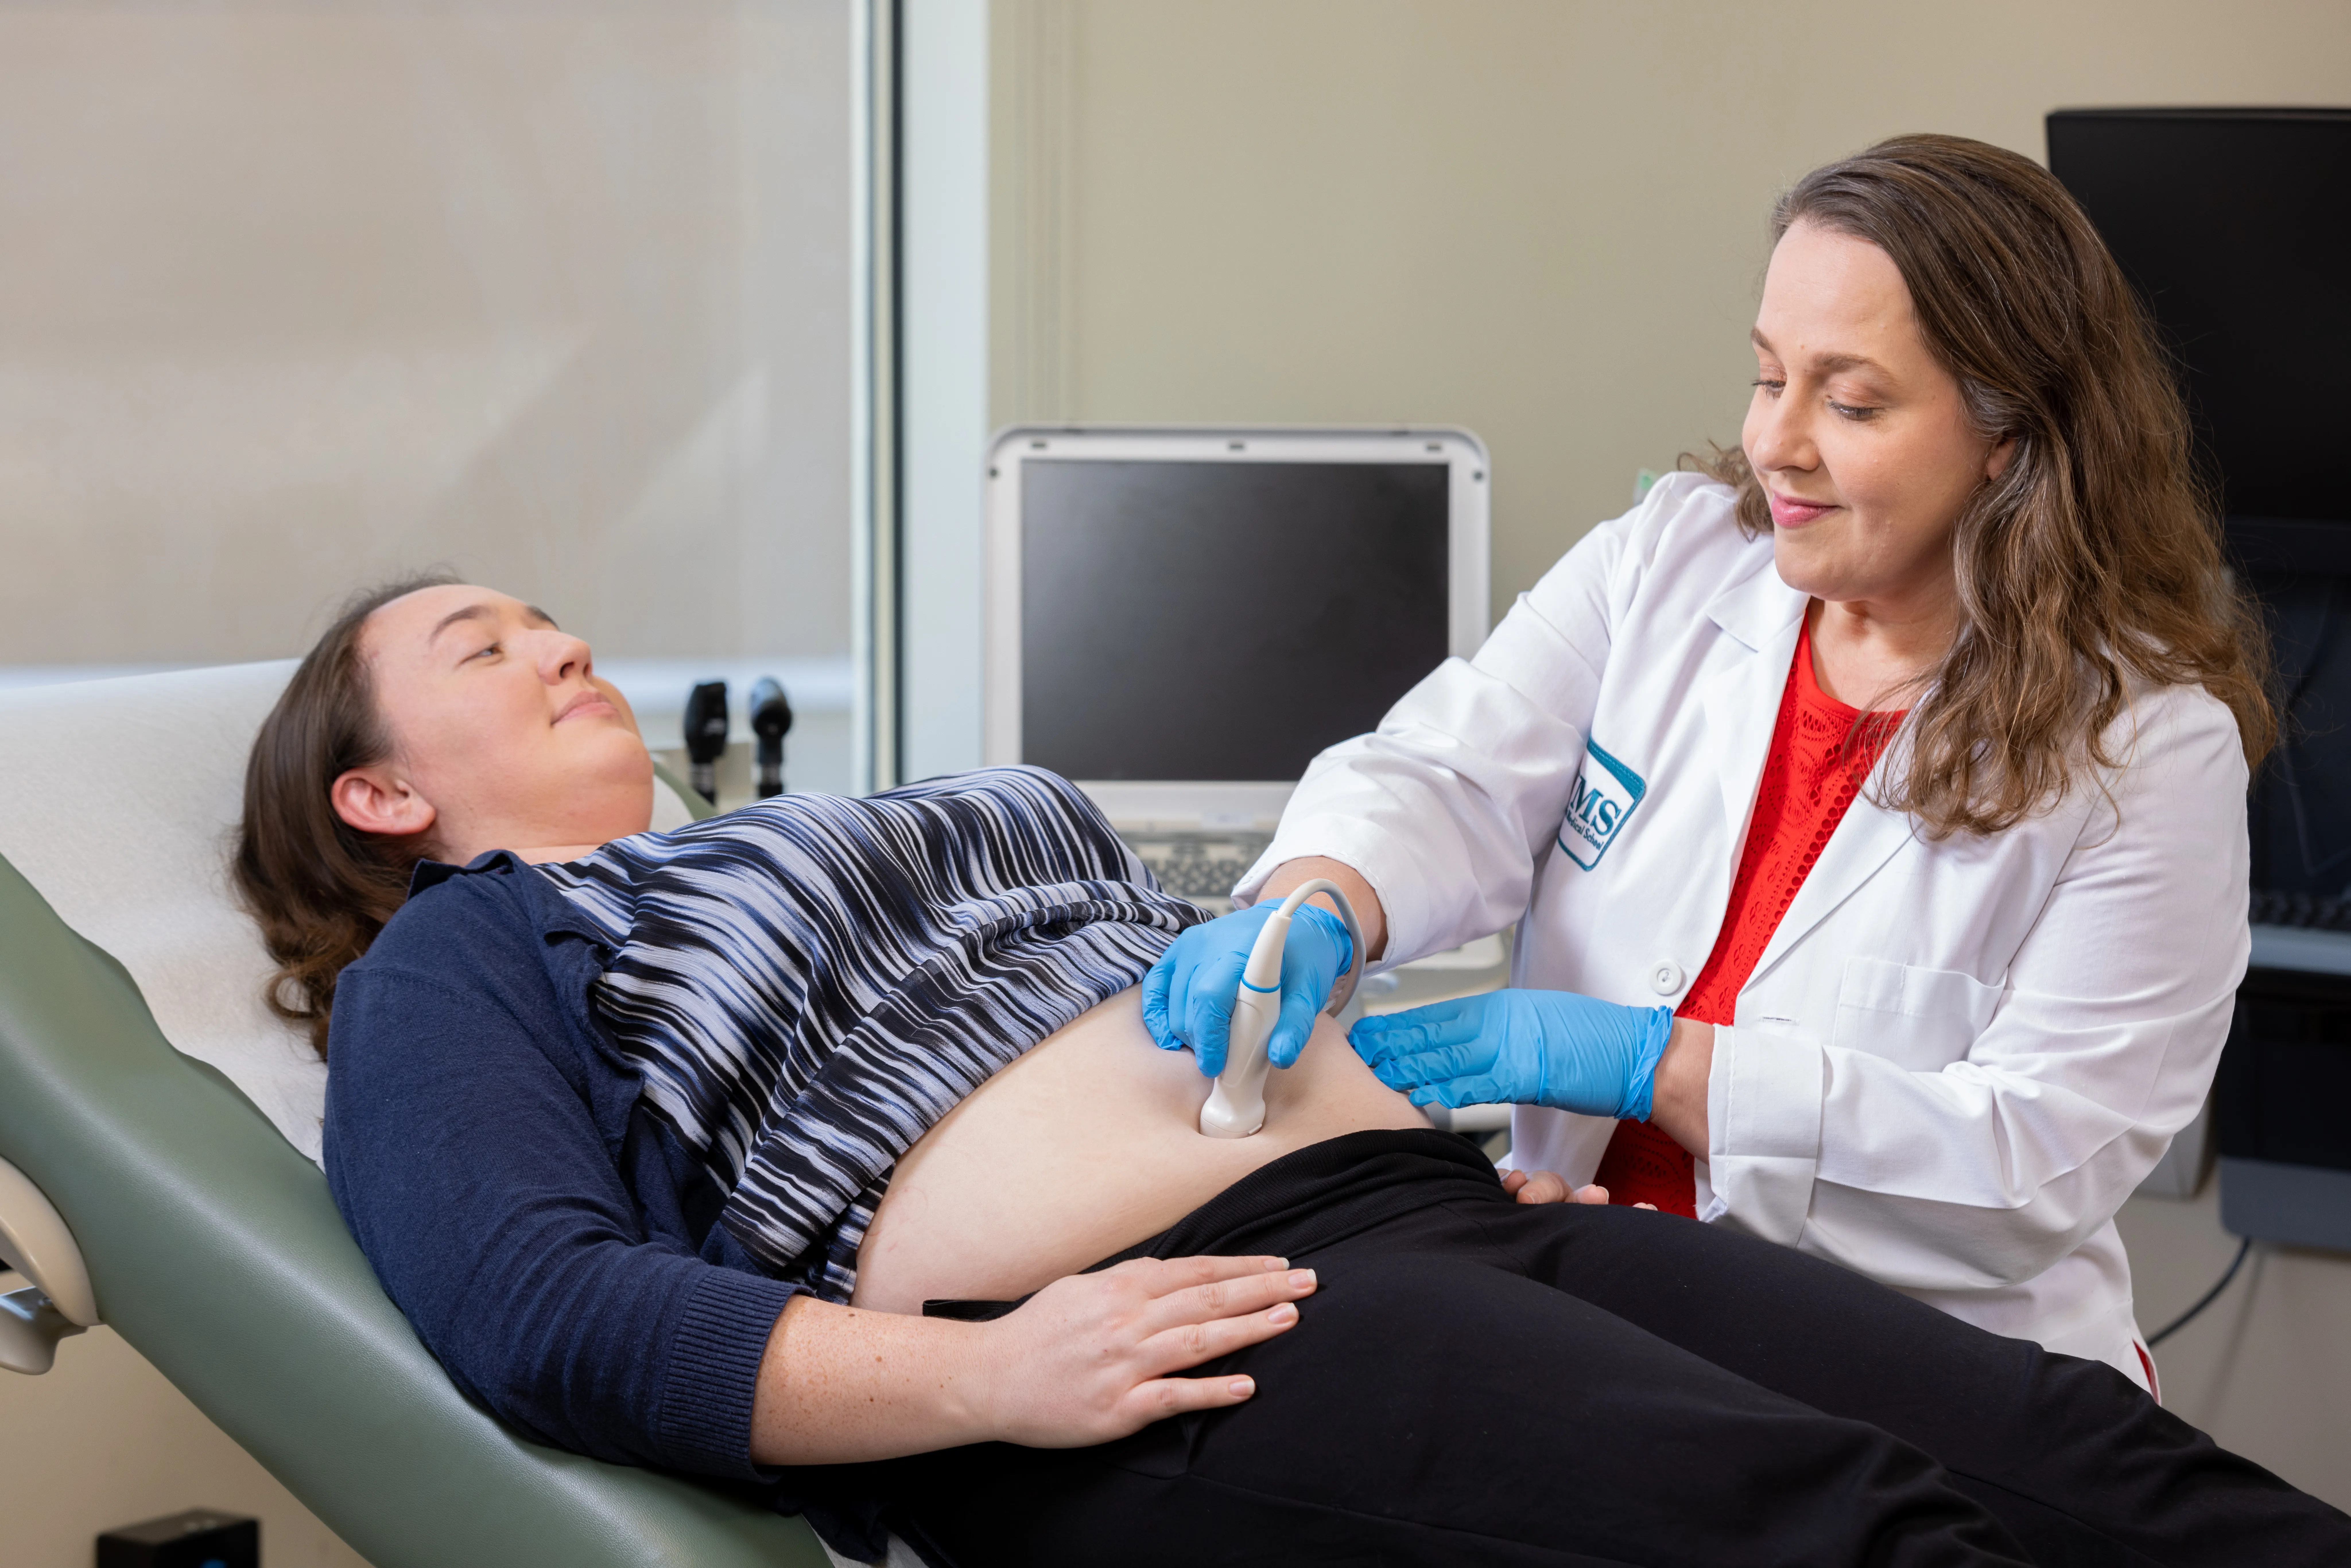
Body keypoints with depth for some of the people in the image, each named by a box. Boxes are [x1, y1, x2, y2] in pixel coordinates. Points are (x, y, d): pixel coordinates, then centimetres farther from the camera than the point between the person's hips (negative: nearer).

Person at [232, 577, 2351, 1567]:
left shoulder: (858, 842, 38)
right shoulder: (454, 966, 13)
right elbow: (533, 1308, -6)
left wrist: (1479, 1127, 16)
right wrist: (985, 1377, -20)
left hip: (1410, 1203, 8)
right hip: (1136, 1347, -8)